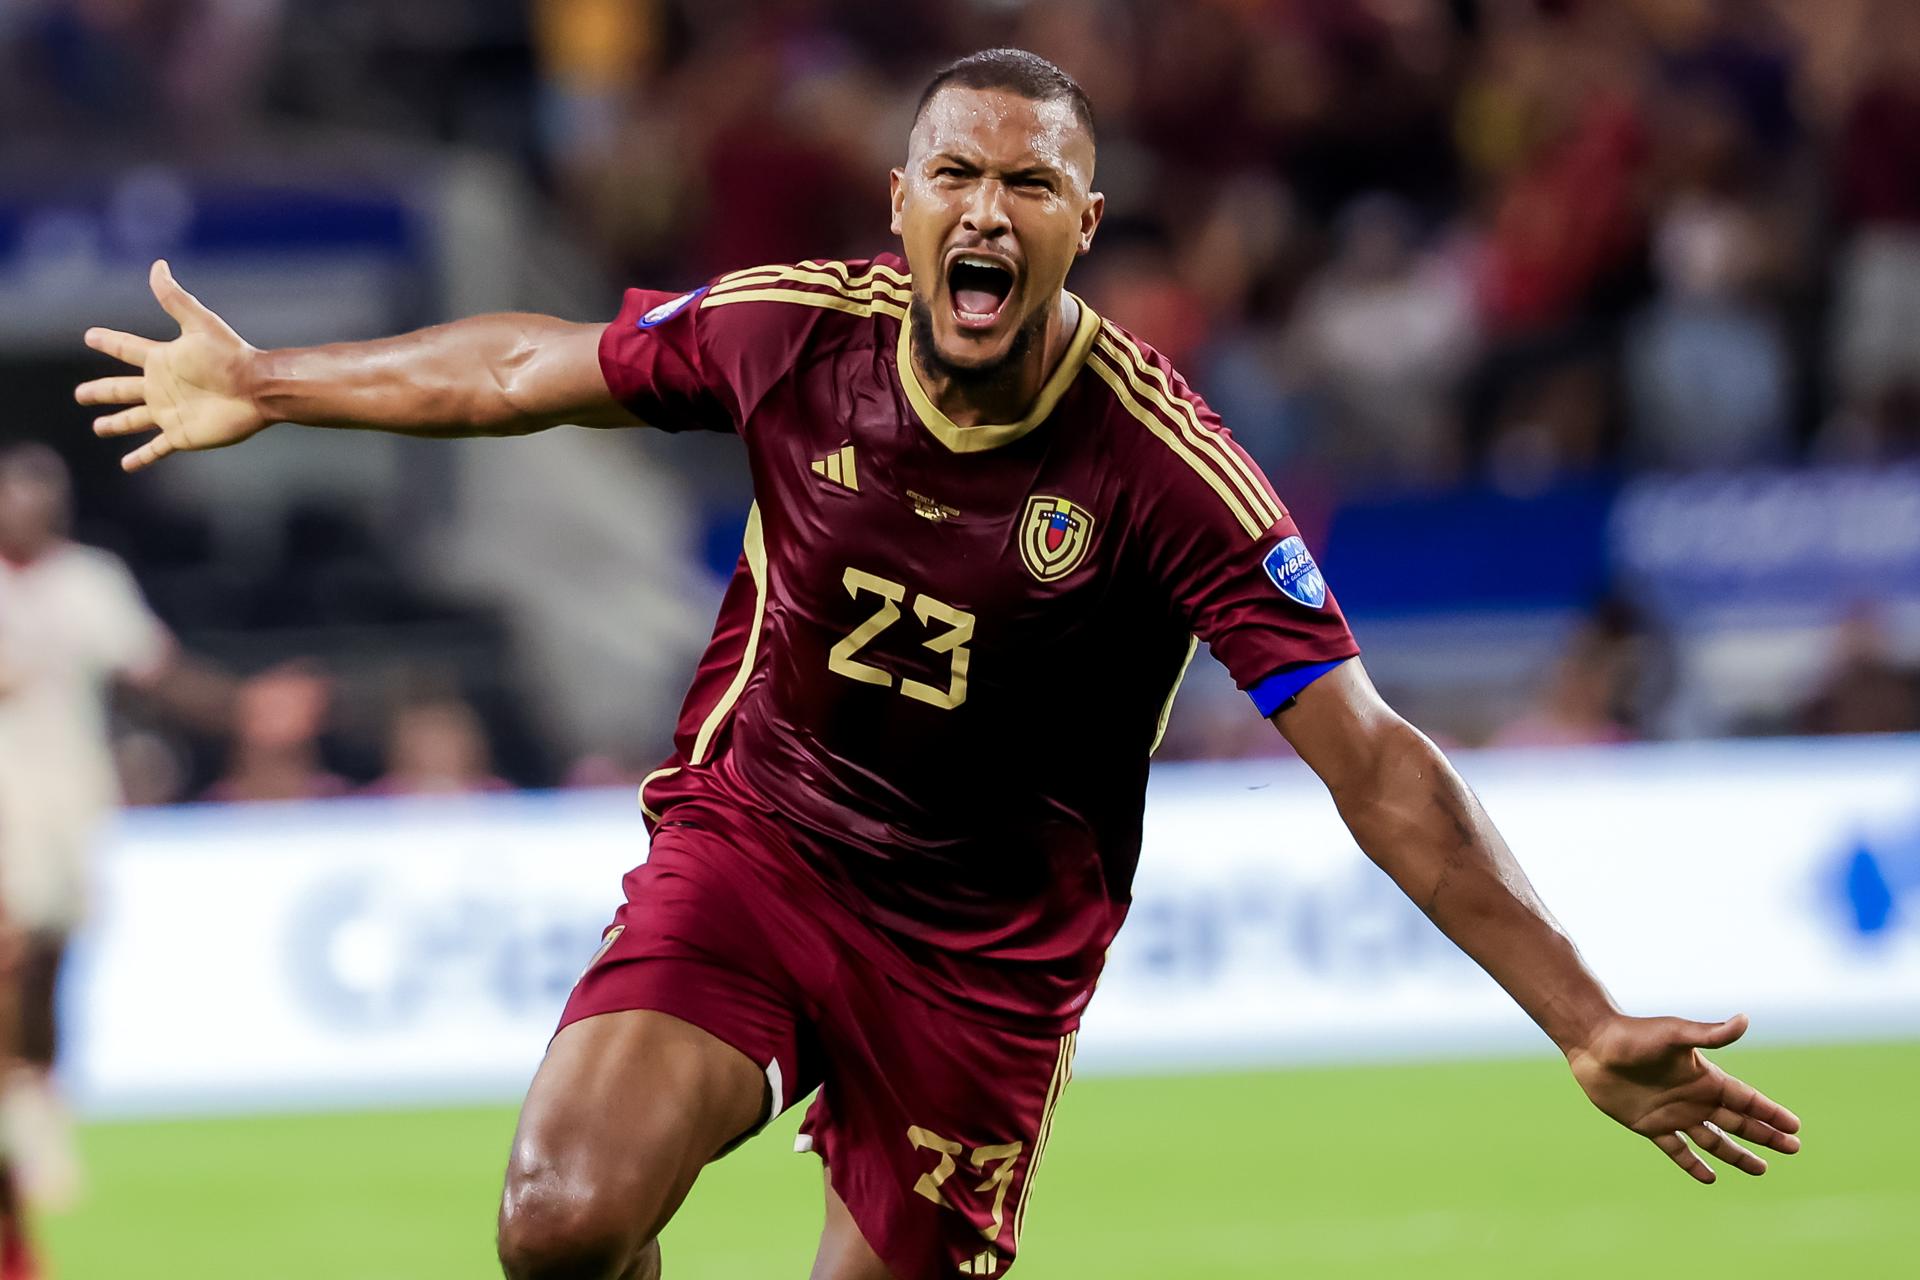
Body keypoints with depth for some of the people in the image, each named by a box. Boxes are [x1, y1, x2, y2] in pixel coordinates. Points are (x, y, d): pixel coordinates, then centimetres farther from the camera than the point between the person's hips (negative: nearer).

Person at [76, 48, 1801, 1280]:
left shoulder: (1162, 466, -20)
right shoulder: (795, 332, -11)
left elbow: (1375, 765, -21)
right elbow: (538, 370, 10)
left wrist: (1587, 1025, -26)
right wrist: (264, 387, 22)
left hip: (986, 959, -1)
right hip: (749, 845, 1)